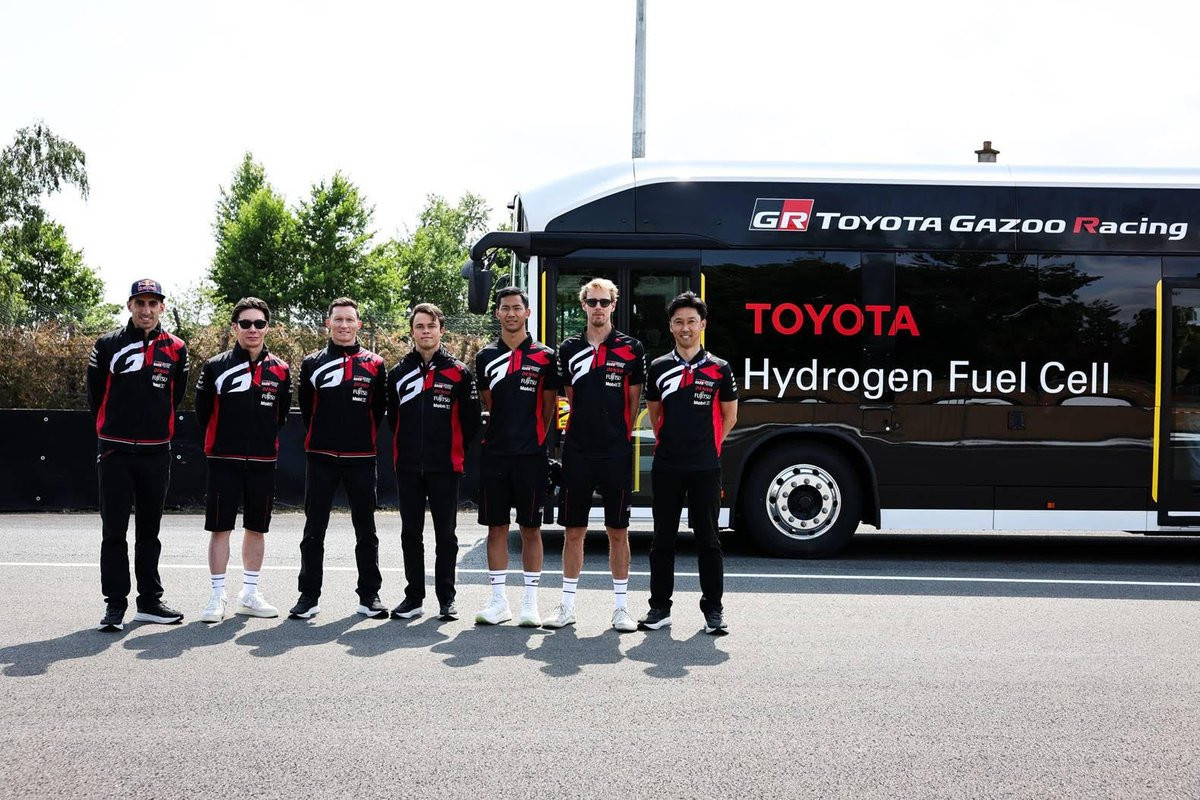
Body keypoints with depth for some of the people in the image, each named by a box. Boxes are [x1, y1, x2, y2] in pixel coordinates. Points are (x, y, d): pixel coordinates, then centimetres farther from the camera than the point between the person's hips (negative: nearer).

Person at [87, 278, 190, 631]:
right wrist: (112, 427, 11)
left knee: (149, 530, 11)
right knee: (114, 531, -1)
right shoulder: (108, 345, -1)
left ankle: (150, 601, 19)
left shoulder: (175, 349, 3)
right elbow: (95, 394, 7)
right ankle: (115, 603, 5)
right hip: (114, 451, -2)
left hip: (156, 452, 2)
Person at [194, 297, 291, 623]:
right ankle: (217, 597, 8)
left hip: (263, 462, 3)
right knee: (220, 528, -1)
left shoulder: (280, 371, 3)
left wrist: (264, 440, 12)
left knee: (257, 528, 10)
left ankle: (250, 595, 22)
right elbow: (203, 412, 5)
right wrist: (221, 441, 9)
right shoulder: (216, 367, -3)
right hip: (224, 461, -2)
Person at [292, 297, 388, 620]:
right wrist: (319, 439, 11)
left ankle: (369, 595, 14)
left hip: (361, 459, 0)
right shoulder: (312, 363, 5)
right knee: (314, 530, 3)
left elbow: (379, 410, 9)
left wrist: (363, 439, 9)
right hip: (320, 459, 0)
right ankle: (309, 596, 11)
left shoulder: (374, 365, 3)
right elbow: (306, 409, 10)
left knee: (366, 530, 6)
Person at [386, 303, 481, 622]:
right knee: (410, 534, 7)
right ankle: (414, 598, 16)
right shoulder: (399, 373, 8)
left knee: (446, 535, 3)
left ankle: (446, 599, 12)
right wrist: (406, 449, 13)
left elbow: (471, 420, 4)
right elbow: (393, 417, 16)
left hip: (445, 468, -3)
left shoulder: (458, 372, 0)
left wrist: (455, 450, 6)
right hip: (408, 468, 3)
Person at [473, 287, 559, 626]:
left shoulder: (544, 357, 2)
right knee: (496, 527, 5)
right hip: (494, 454, 2)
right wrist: (503, 432, 11)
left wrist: (535, 438, 4)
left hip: (531, 454, -2)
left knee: (531, 528, 3)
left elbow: (548, 405, 6)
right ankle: (498, 601, 13)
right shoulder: (486, 357, 9)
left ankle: (530, 602, 10)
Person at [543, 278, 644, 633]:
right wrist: (585, 427, 7)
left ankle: (620, 606, 14)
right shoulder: (569, 348, 7)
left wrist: (618, 432, 4)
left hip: (616, 452, -2)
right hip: (577, 451, 2)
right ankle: (567, 605, 16)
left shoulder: (631, 349, 1)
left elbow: (634, 401, 6)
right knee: (574, 530, 7)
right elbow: (569, 397, 14)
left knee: (618, 531, 5)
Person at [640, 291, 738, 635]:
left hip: (705, 468, -2)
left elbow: (729, 416, 10)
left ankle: (713, 610, 11)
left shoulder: (719, 369, 1)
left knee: (708, 539, 4)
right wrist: (671, 442, 12)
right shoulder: (658, 368, 6)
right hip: (666, 467, 2)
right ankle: (659, 607, 15)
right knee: (662, 539, 6)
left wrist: (706, 446, 9)